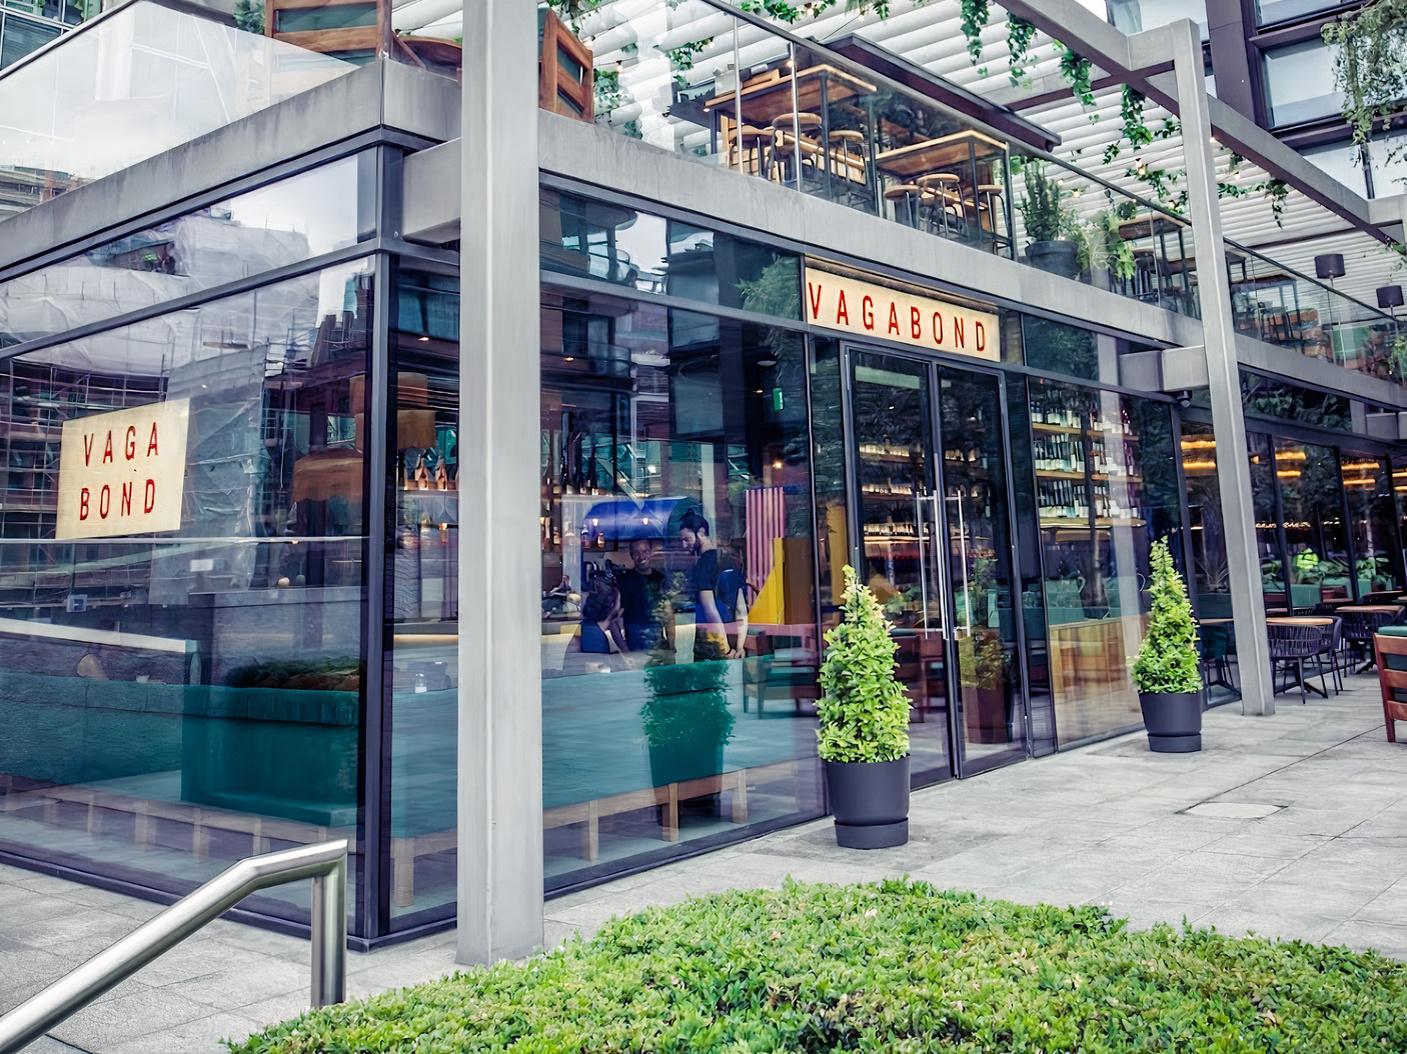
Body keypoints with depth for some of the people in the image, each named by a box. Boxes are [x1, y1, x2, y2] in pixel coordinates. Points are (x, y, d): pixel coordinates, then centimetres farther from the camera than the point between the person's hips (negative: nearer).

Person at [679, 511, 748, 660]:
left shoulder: (703, 564, -11)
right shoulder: (731, 562, 11)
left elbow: (710, 610, -17)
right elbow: (742, 611, 8)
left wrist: (726, 650, -13)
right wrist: (739, 647, 5)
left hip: (708, 648, -7)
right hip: (730, 640, 7)